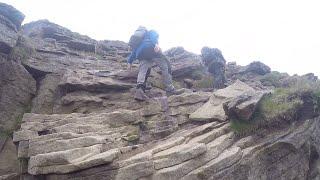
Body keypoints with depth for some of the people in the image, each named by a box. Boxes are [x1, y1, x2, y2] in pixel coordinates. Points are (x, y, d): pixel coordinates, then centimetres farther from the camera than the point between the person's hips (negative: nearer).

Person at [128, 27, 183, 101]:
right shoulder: (151, 32, 28)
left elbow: (134, 51, 36)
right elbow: (153, 36, 3)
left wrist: (130, 61, 36)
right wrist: (156, 44, -14)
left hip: (140, 53, 5)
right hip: (151, 48, -5)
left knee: (142, 72, -7)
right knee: (165, 66, -1)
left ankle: (139, 90, -34)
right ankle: (170, 90, -10)